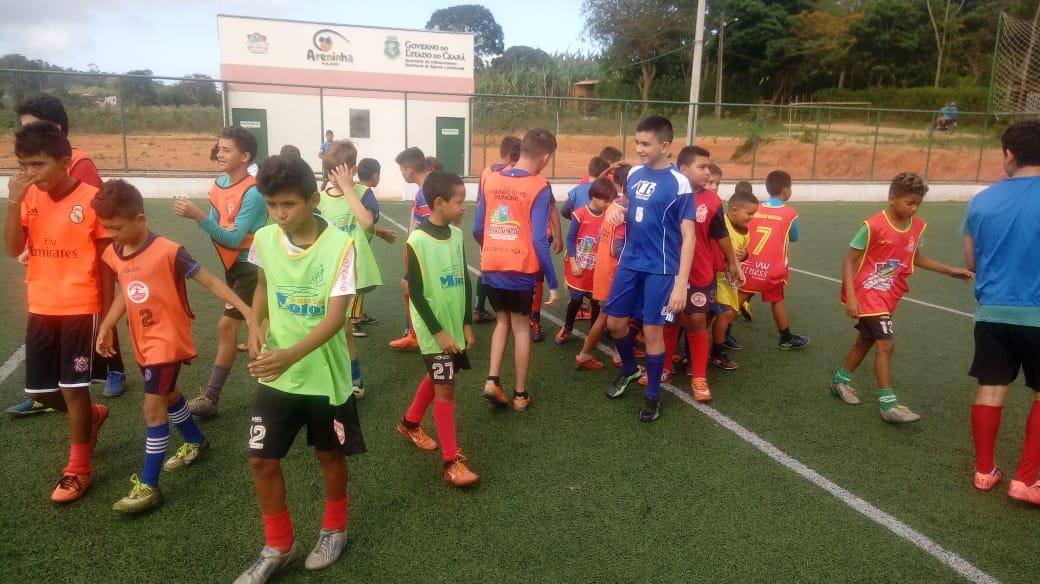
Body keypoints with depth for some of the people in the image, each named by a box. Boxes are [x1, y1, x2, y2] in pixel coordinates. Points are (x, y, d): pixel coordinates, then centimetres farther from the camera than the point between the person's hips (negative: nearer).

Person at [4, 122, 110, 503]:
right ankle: (92, 416, 41)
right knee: (39, 391, 12)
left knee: (73, 388, 1)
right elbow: (12, 249, -7)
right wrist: (14, 201, -17)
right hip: (41, 310, 5)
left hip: (80, 309, -5)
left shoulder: (91, 198, -12)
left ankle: (79, 469, 18)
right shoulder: (29, 198, 2)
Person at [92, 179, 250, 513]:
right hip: (143, 341, 8)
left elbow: (209, 281, -17)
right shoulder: (113, 255, 0)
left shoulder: (168, 252, -21)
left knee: (153, 408, -8)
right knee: (167, 395, 23)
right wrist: (106, 326, 8)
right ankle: (196, 442, 46)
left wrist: (246, 310, -20)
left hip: (168, 340, -8)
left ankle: (148, 486, 1)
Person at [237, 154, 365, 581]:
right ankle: (279, 545, 29)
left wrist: (292, 355, -38)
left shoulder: (339, 245, -19)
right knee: (262, 460, 7)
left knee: (330, 454, 15)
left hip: (325, 374, -3)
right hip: (275, 375, 4)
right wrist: (255, 324, -4)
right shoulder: (264, 239, -5)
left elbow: (336, 316, -24)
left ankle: (334, 529, 40)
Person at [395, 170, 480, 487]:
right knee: (445, 388, -5)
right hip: (433, 330, -7)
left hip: (456, 326, 7)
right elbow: (416, 294, -16)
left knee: (435, 379, 20)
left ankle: (410, 423, 44)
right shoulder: (417, 241, -18)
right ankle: (452, 461, 4)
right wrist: (439, 332, -16)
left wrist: (467, 325, 5)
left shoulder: (457, 235, 2)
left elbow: (465, 281, 7)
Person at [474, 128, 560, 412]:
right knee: (521, 327, 12)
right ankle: (520, 394, 19)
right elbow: (539, 240, -15)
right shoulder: (539, 188, -11)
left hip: (491, 268, 4)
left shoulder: (491, 180, 4)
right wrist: (552, 283, -9)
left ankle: (492, 380, 8)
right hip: (521, 269, -4)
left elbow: (477, 229, 8)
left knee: (503, 321, 22)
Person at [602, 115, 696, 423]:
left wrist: (681, 283, -19)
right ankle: (629, 369, 39)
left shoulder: (679, 183, -14)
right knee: (615, 323, 11)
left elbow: (688, 235, -14)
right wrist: (616, 208, -4)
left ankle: (653, 395, 21)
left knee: (652, 331, 1)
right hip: (630, 262, 6)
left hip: (661, 268, -6)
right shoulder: (634, 173, 4)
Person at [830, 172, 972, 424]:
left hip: (888, 295, 8)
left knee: (866, 340, 18)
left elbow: (916, 258, 17)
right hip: (868, 293, -7)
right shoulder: (873, 226, -20)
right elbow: (849, 260, -16)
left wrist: (950, 270, 10)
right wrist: (850, 297, -21)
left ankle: (841, 380, 36)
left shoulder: (918, 227, 0)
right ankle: (888, 404, -6)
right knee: (885, 344, -12)